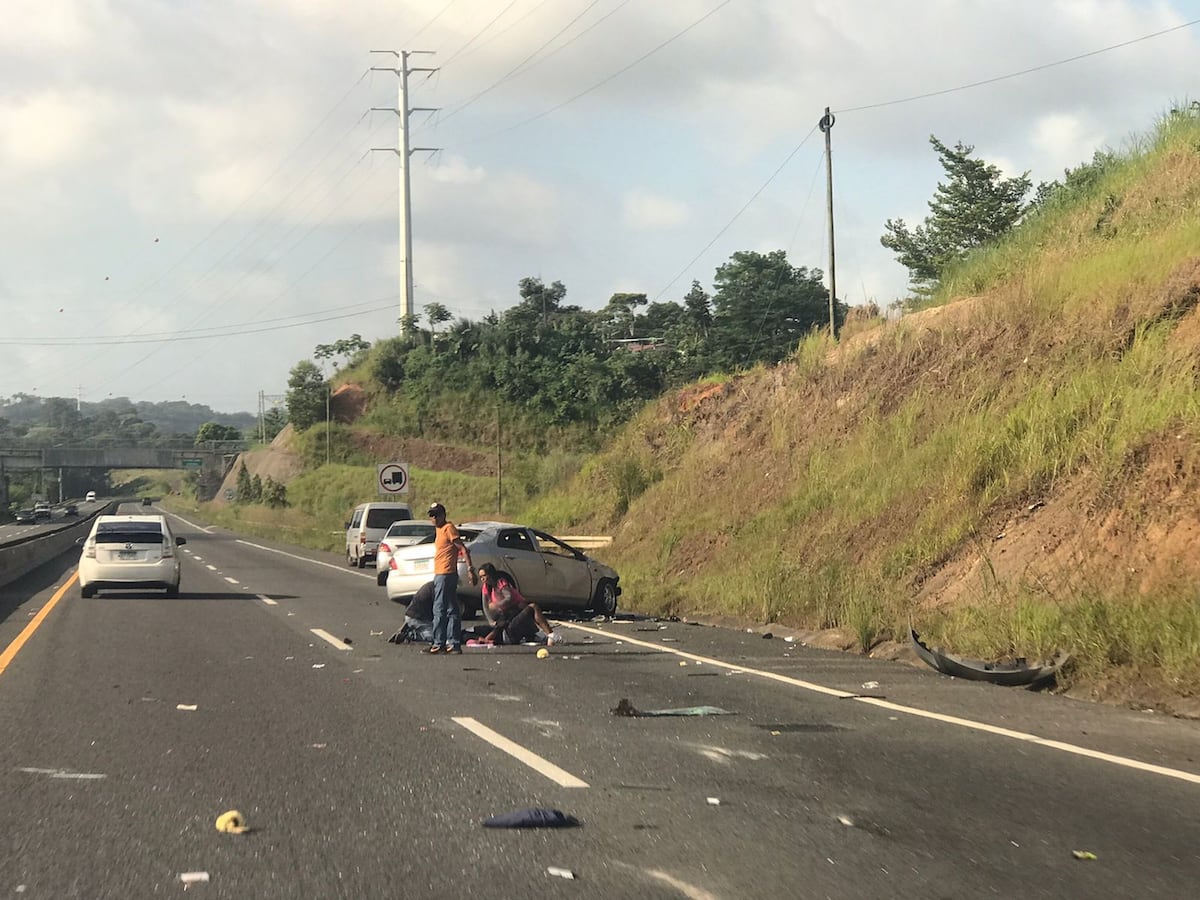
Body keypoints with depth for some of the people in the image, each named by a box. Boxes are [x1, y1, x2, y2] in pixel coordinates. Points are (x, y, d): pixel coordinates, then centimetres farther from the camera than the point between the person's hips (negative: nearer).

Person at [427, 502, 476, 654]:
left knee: (439, 609, -9)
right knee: (452, 610, 9)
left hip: (445, 575, -10)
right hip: (440, 574, 10)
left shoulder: (449, 528, -9)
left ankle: (438, 644, -8)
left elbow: (463, 549, -15)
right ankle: (454, 643, 10)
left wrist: (470, 569, -23)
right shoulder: (439, 529, 18)